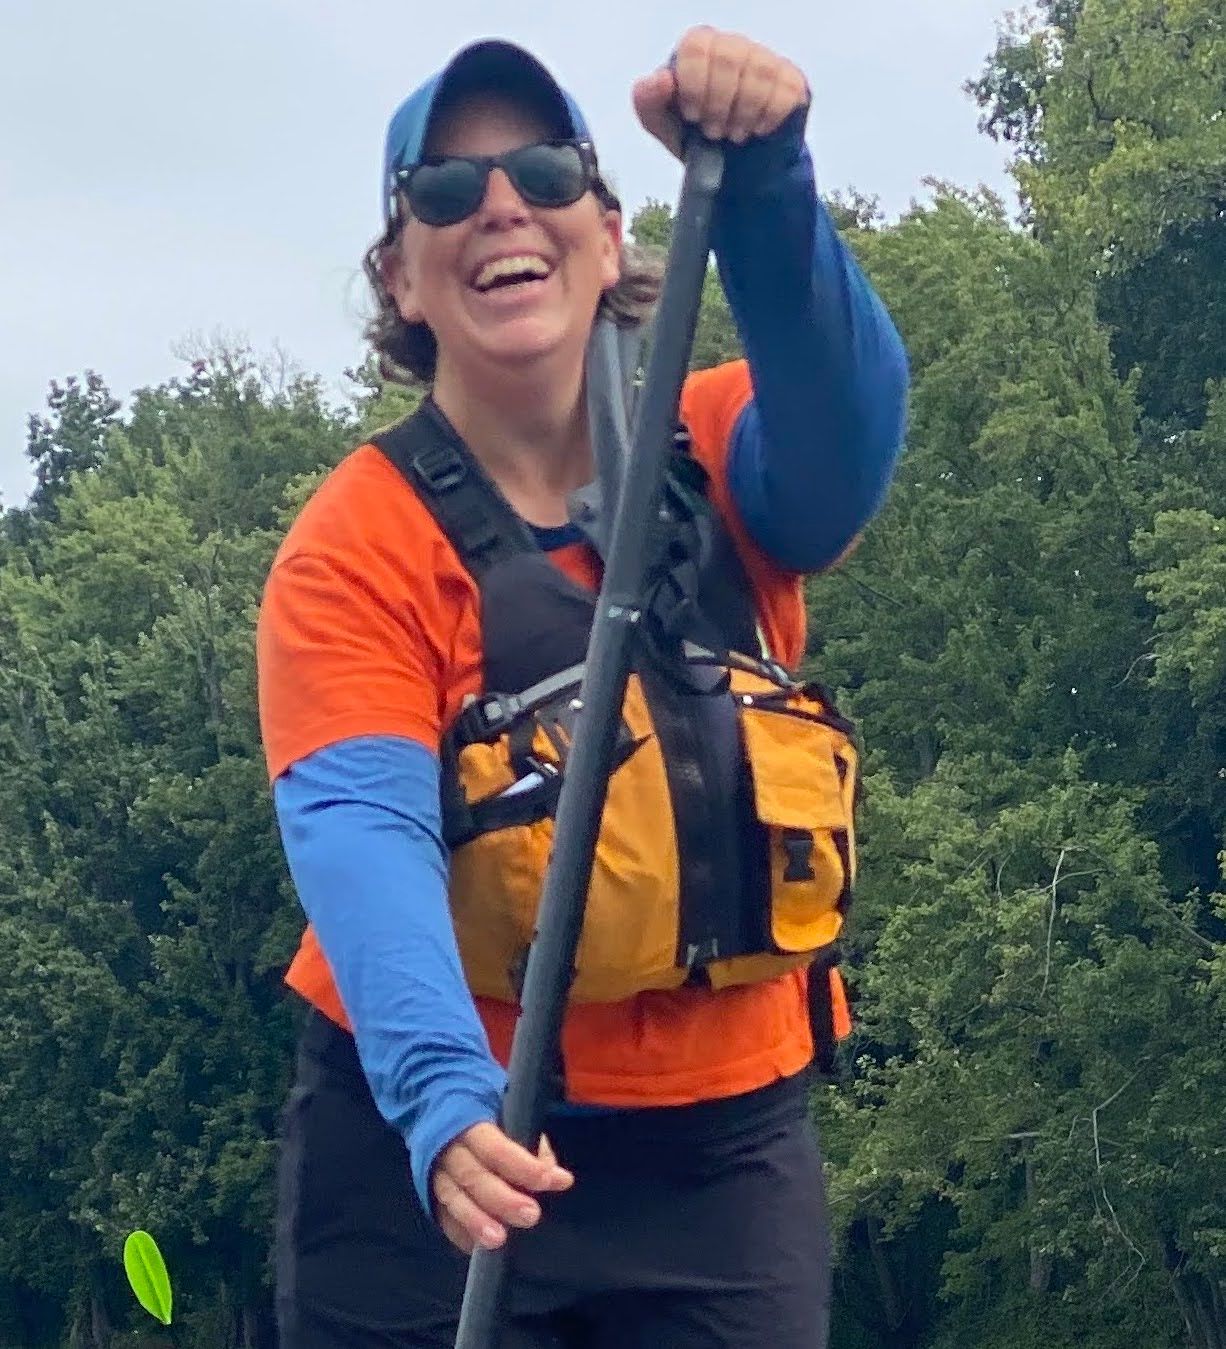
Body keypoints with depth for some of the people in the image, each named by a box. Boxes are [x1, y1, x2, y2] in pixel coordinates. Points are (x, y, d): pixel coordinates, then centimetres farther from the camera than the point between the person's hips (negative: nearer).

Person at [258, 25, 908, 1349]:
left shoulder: (719, 463, 0)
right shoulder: (354, 545, -9)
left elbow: (844, 424, -23)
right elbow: (361, 833, -23)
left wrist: (760, 178, -40)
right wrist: (443, 1093, -40)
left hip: (725, 1141, 2)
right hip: (434, 1132, -2)